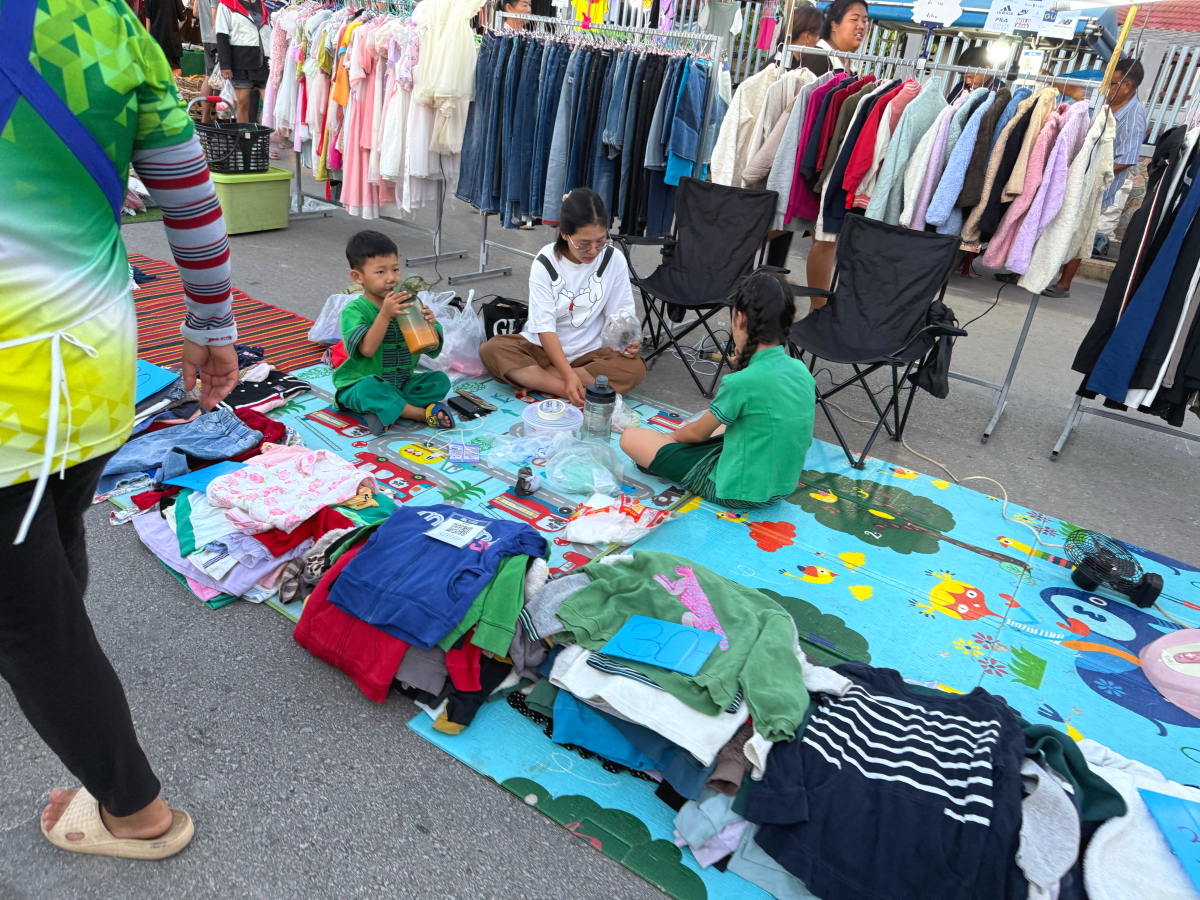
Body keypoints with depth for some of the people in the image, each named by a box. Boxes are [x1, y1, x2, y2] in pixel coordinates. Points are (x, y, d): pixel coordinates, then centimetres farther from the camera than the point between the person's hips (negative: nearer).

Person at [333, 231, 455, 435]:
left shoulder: (408, 303, -2)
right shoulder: (354, 310, -14)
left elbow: (433, 349, -5)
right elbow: (367, 349, -30)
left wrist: (430, 325, -25)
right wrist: (385, 314, -37)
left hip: (402, 383, 5)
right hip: (362, 386, -5)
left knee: (440, 380, -12)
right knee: (370, 389, -36)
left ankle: (385, 410, -22)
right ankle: (425, 414, -23)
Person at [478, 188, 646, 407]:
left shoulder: (614, 259, -9)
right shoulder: (545, 263, -14)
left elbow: (621, 312, -1)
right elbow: (545, 326, -19)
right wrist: (568, 375, -33)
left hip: (589, 353, 2)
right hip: (543, 348, -1)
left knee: (634, 368, -29)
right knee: (493, 350, -27)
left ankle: (532, 378, -24)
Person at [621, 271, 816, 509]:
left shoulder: (741, 382, -26)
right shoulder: (802, 371, -5)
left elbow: (698, 432, -7)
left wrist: (674, 435, 13)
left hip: (737, 493, -8)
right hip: (783, 487, 8)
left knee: (631, 437, -4)